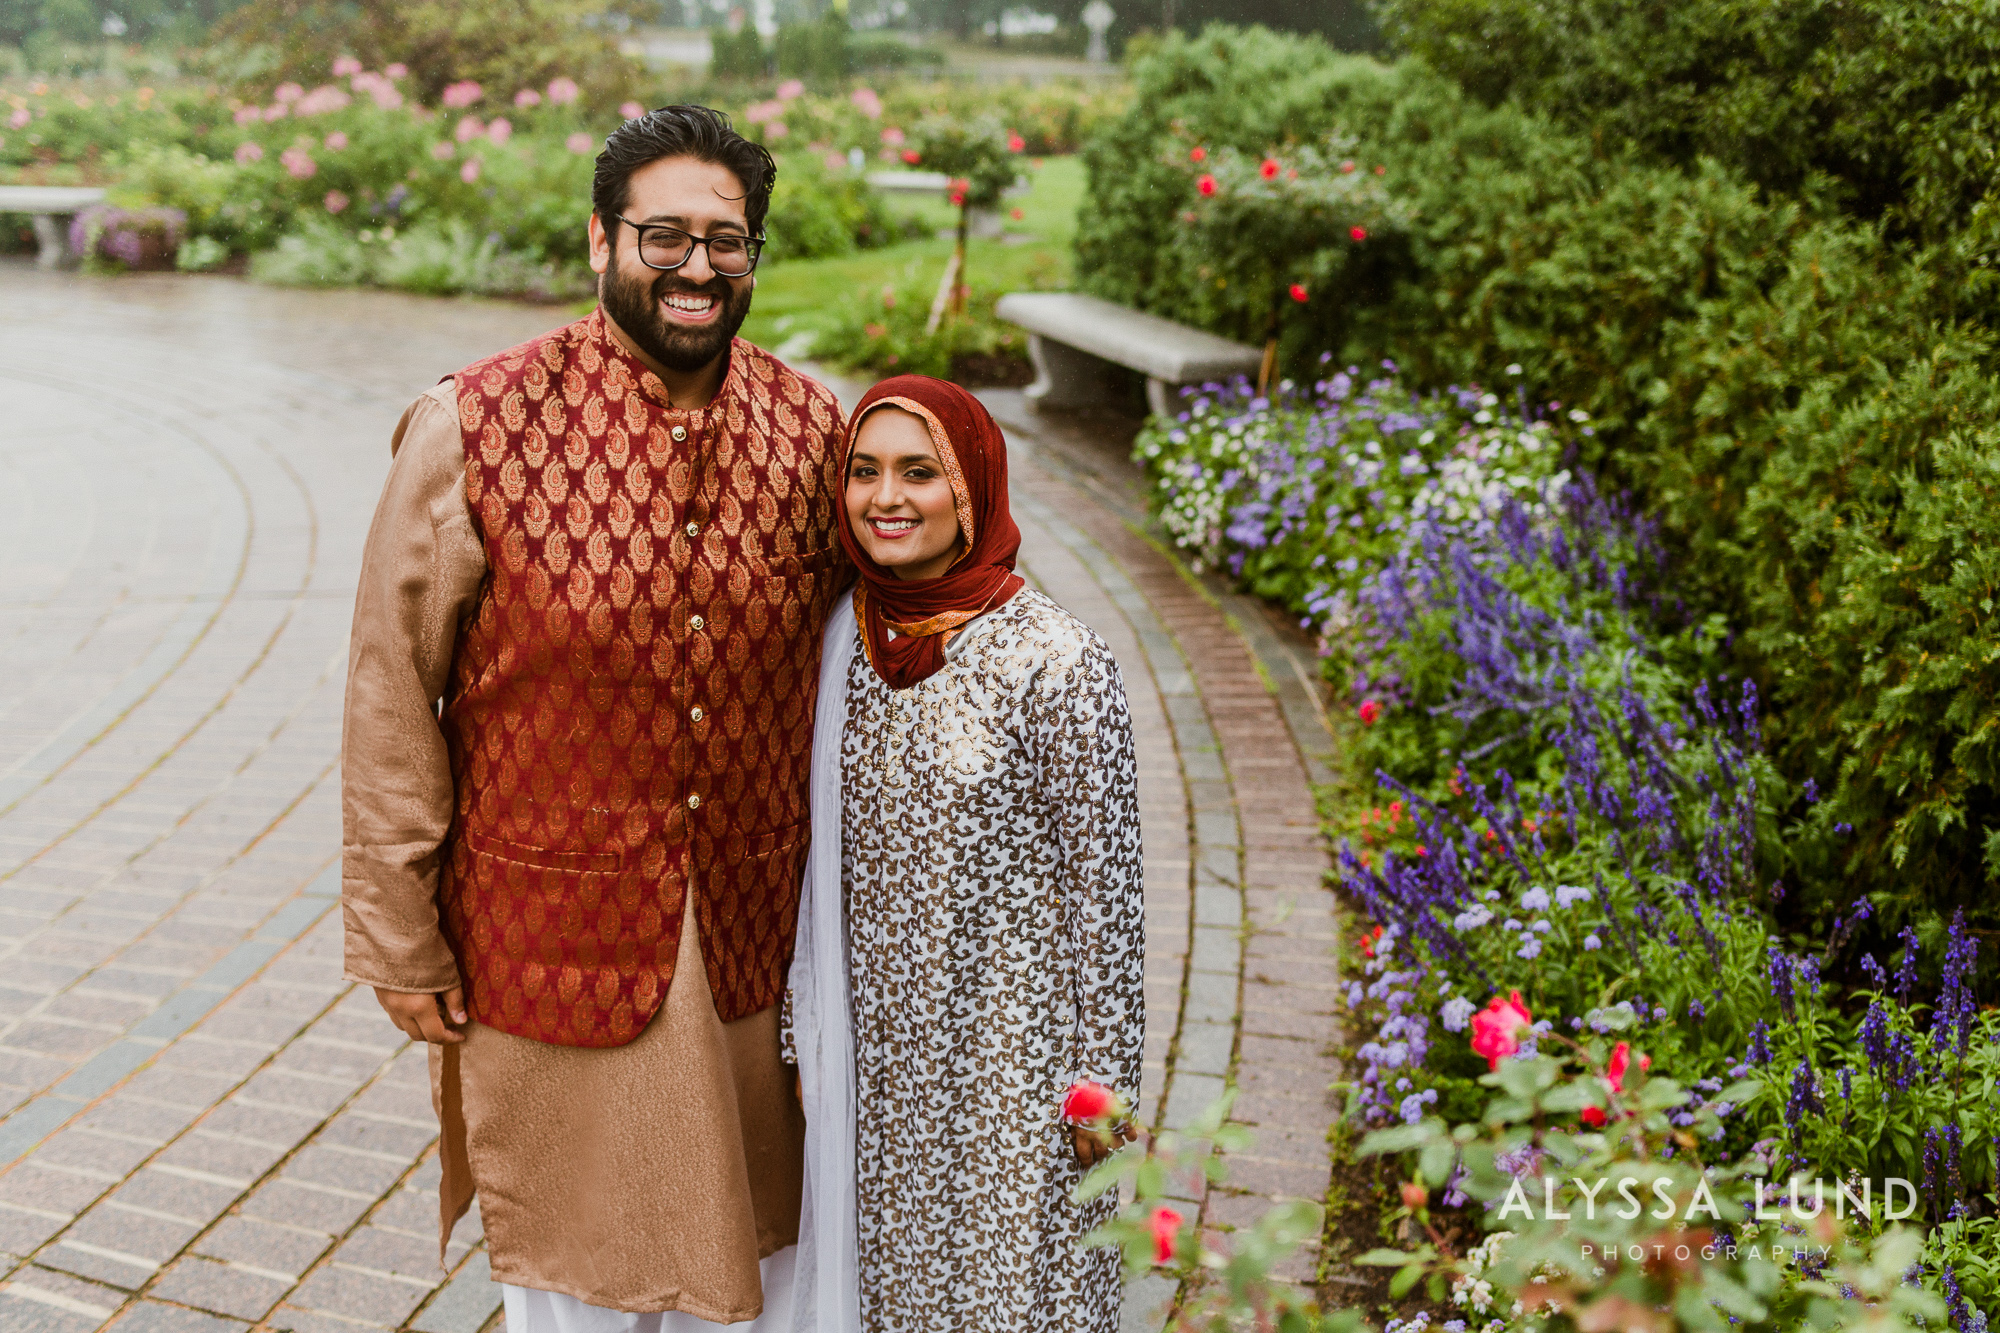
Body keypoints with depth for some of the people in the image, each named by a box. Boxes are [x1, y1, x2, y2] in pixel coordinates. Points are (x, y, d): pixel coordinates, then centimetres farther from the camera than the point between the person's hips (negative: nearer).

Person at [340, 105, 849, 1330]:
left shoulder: (811, 430, -2)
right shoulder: (476, 429, -13)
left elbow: (839, 675, 7)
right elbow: (394, 697, -8)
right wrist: (401, 940, -6)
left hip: (758, 931, 3)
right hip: (555, 932, -3)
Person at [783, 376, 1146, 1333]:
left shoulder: (1057, 661, -17)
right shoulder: (844, 641, 0)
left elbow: (1106, 881, -12)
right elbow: (821, 862, 8)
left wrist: (1105, 1074, -8)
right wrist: (806, 1034, 12)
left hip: (1009, 1043, -5)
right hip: (876, 1045, 5)